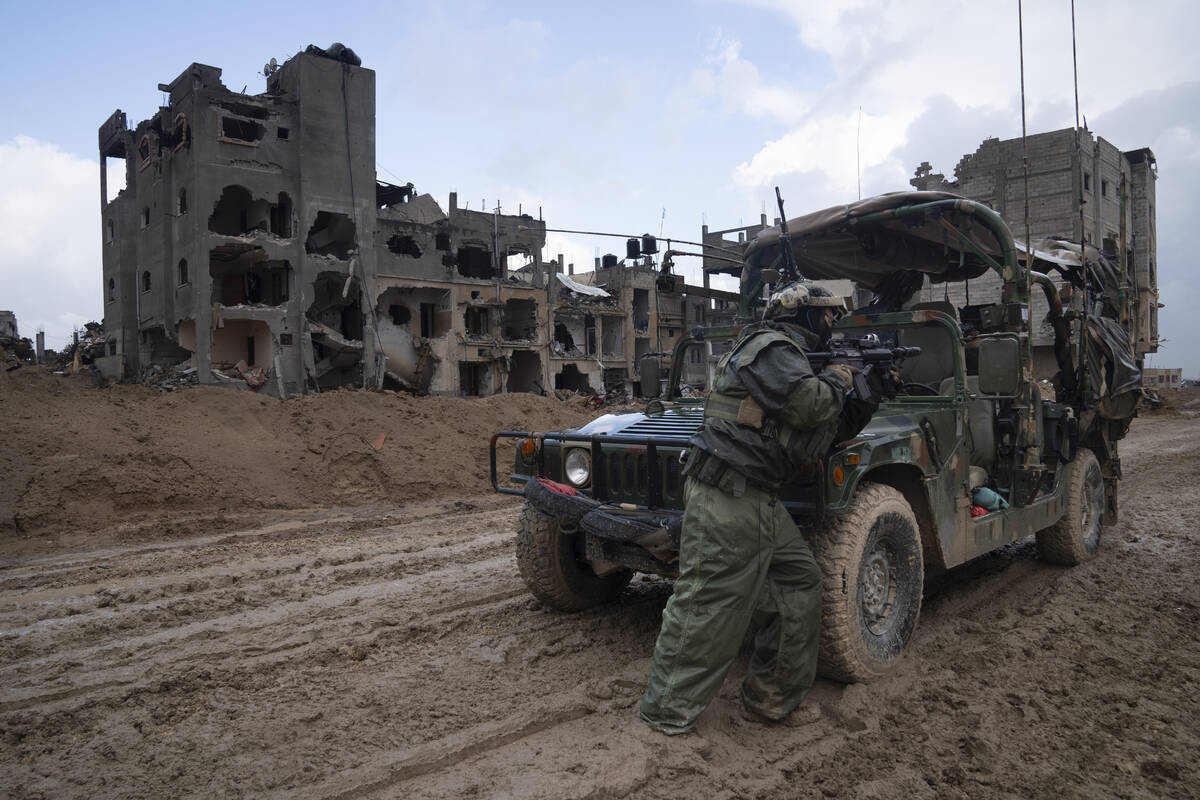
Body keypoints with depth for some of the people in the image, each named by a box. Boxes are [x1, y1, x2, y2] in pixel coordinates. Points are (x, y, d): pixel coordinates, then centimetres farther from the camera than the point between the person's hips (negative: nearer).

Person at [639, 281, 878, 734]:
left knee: (799, 584, 12)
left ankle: (773, 698, 24)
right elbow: (807, 403, -24)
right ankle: (667, 711, 7)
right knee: (710, 603, -6)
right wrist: (837, 381, -3)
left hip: (759, 500, 11)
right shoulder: (770, 346, -9)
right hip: (726, 497, -11)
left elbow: (813, 446, 26)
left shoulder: (785, 354, 23)